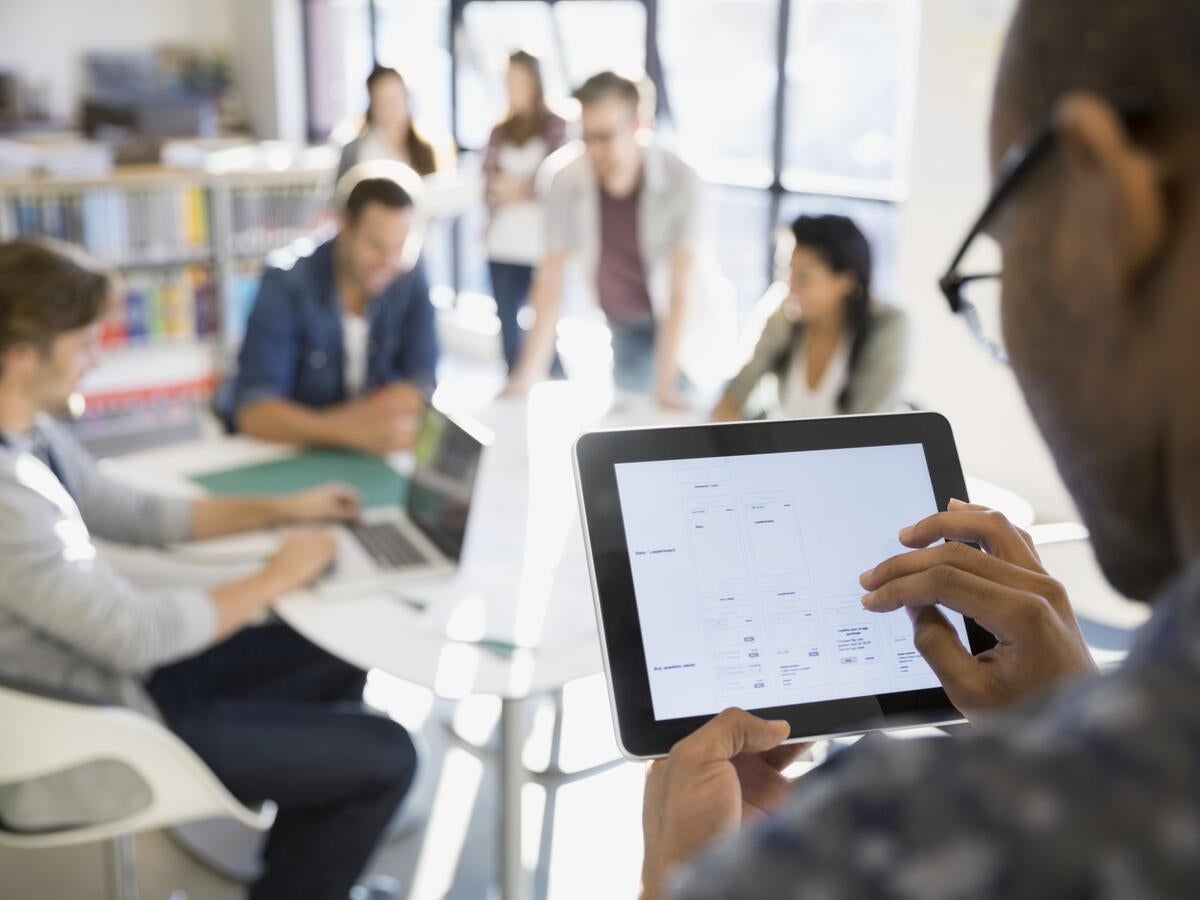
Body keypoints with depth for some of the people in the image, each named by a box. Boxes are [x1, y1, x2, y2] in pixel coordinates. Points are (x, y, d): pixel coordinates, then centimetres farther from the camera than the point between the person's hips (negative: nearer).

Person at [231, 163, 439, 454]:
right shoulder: (285, 287, -15)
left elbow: (422, 384, -10)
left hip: (379, 450, 3)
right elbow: (254, 411, -23)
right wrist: (350, 431, -39)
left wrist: (334, 422, -26)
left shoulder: (410, 280, -5)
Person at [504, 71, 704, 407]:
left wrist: (665, 384, -30)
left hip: (674, 325, -2)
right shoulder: (567, 181, -17)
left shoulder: (680, 180, -25)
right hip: (616, 327, 2)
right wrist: (529, 374, -17)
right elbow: (550, 285, -13)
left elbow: (680, 291, -25)